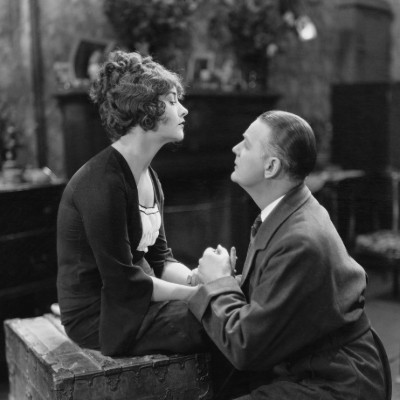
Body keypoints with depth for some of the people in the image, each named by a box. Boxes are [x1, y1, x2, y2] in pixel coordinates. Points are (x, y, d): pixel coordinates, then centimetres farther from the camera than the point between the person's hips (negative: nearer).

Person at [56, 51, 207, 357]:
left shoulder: (148, 177, 8)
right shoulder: (102, 182, -22)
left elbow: (159, 259, 10)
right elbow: (123, 281, -22)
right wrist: (199, 292, -17)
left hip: (136, 297, 9)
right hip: (100, 317, -9)